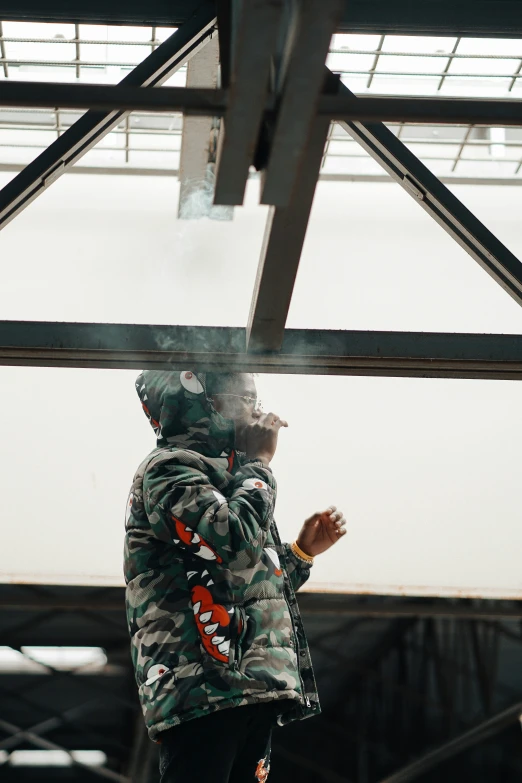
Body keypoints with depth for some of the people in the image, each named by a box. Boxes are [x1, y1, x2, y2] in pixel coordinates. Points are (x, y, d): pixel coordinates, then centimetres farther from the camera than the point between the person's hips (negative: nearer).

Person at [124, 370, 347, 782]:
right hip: (206, 692, -10)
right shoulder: (168, 468, -2)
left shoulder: (222, 477, 29)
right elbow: (237, 543, -19)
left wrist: (303, 551, 22)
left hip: (253, 695, 10)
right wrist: (257, 464, -4)